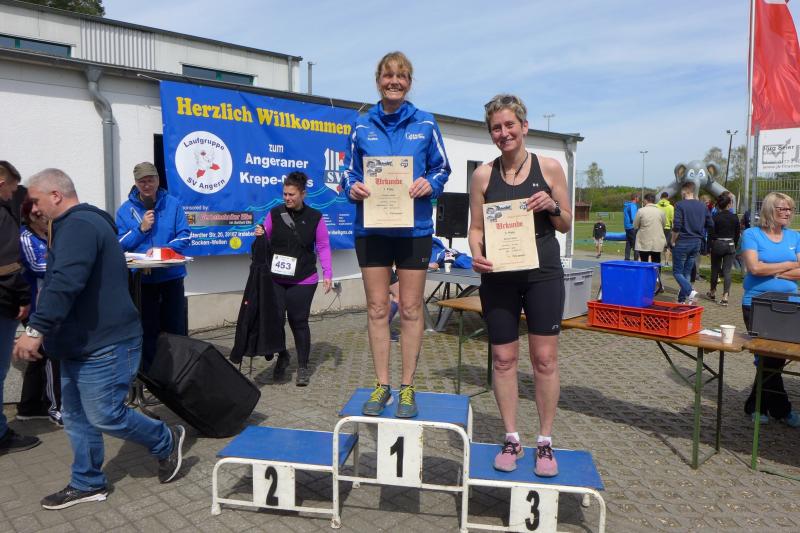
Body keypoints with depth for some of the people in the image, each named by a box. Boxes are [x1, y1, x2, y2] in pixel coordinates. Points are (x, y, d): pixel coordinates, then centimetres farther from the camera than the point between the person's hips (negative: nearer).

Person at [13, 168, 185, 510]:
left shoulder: (79, 225, -19)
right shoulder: (74, 225, 18)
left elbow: (64, 283, -31)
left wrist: (36, 329, -34)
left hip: (104, 344, -11)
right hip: (80, 342, 11)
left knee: (105, 416, -3)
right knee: (76, 416, 14)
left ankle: (166, 441, 18)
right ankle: (87, 484, 26)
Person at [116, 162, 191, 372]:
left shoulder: (173, 204, 0)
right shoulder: (125, 210, 1)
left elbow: (185, 236, -6)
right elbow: (119, 245, -2)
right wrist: (141, 229, -15)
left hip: (172, 276, 0)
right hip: (142, 280, 0)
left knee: (175, 328, 10)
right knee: (148, 330, 8)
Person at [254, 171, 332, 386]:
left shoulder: (315, 217, 1)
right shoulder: (274, 214, 5)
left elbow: (323, 247, 1)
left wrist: (327, 274, -6)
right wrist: (260, 235, -10)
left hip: (303, 280, -2)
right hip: (275, 278, 2)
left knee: (298, 321, 0)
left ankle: (303, 366, 15)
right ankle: (281, 357, 26)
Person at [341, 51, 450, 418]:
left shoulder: (425, 124, 4)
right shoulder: (362, 126, 7)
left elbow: (442, 168, 7)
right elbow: (349, 170, 11)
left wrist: (430, 184, -14)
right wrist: (352, 187, -12)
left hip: (414, 228, -1)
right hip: (371, 227, 1)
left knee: (410, 308, 4)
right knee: (377, 308, 5)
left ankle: (407, 386, 16)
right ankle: (382, 385, 18)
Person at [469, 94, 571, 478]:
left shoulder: (549, 168, 2)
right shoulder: (484, 174, 4)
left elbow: (566, 226, 8)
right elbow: (476, 227, 6)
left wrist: (552, 207, -13)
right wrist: (477, 255, -13)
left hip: (543, 273, -1)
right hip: (499, 276, 1)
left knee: (545, 358, 2)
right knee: (503, 358, 5)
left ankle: (545, 441, 18)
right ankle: (511, 439, 21)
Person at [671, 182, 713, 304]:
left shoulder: (680, 205, -11)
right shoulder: (703, 206, 7)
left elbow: (676, 226, -17)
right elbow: (710, 225, 9)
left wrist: (673, 241, -5)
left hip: (682, 242, -6)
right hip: (697, 243, 6)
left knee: (677, 271, 2)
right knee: (687, 272, 13)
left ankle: (690, 291, -20)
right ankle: (682, 299, 16)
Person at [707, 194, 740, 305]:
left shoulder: (715, 217, -8)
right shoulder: (735, 218, -2)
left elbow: (711, 233, -8)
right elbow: (737, 234, 5)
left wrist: (710, 246, 2)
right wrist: (735, 247, 17)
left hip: (717, 245, -1)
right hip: (730, 245, 1)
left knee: (715, 269, 14)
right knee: (727, 271, 0)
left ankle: (713, 293, 28)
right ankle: (725, 296, -8)